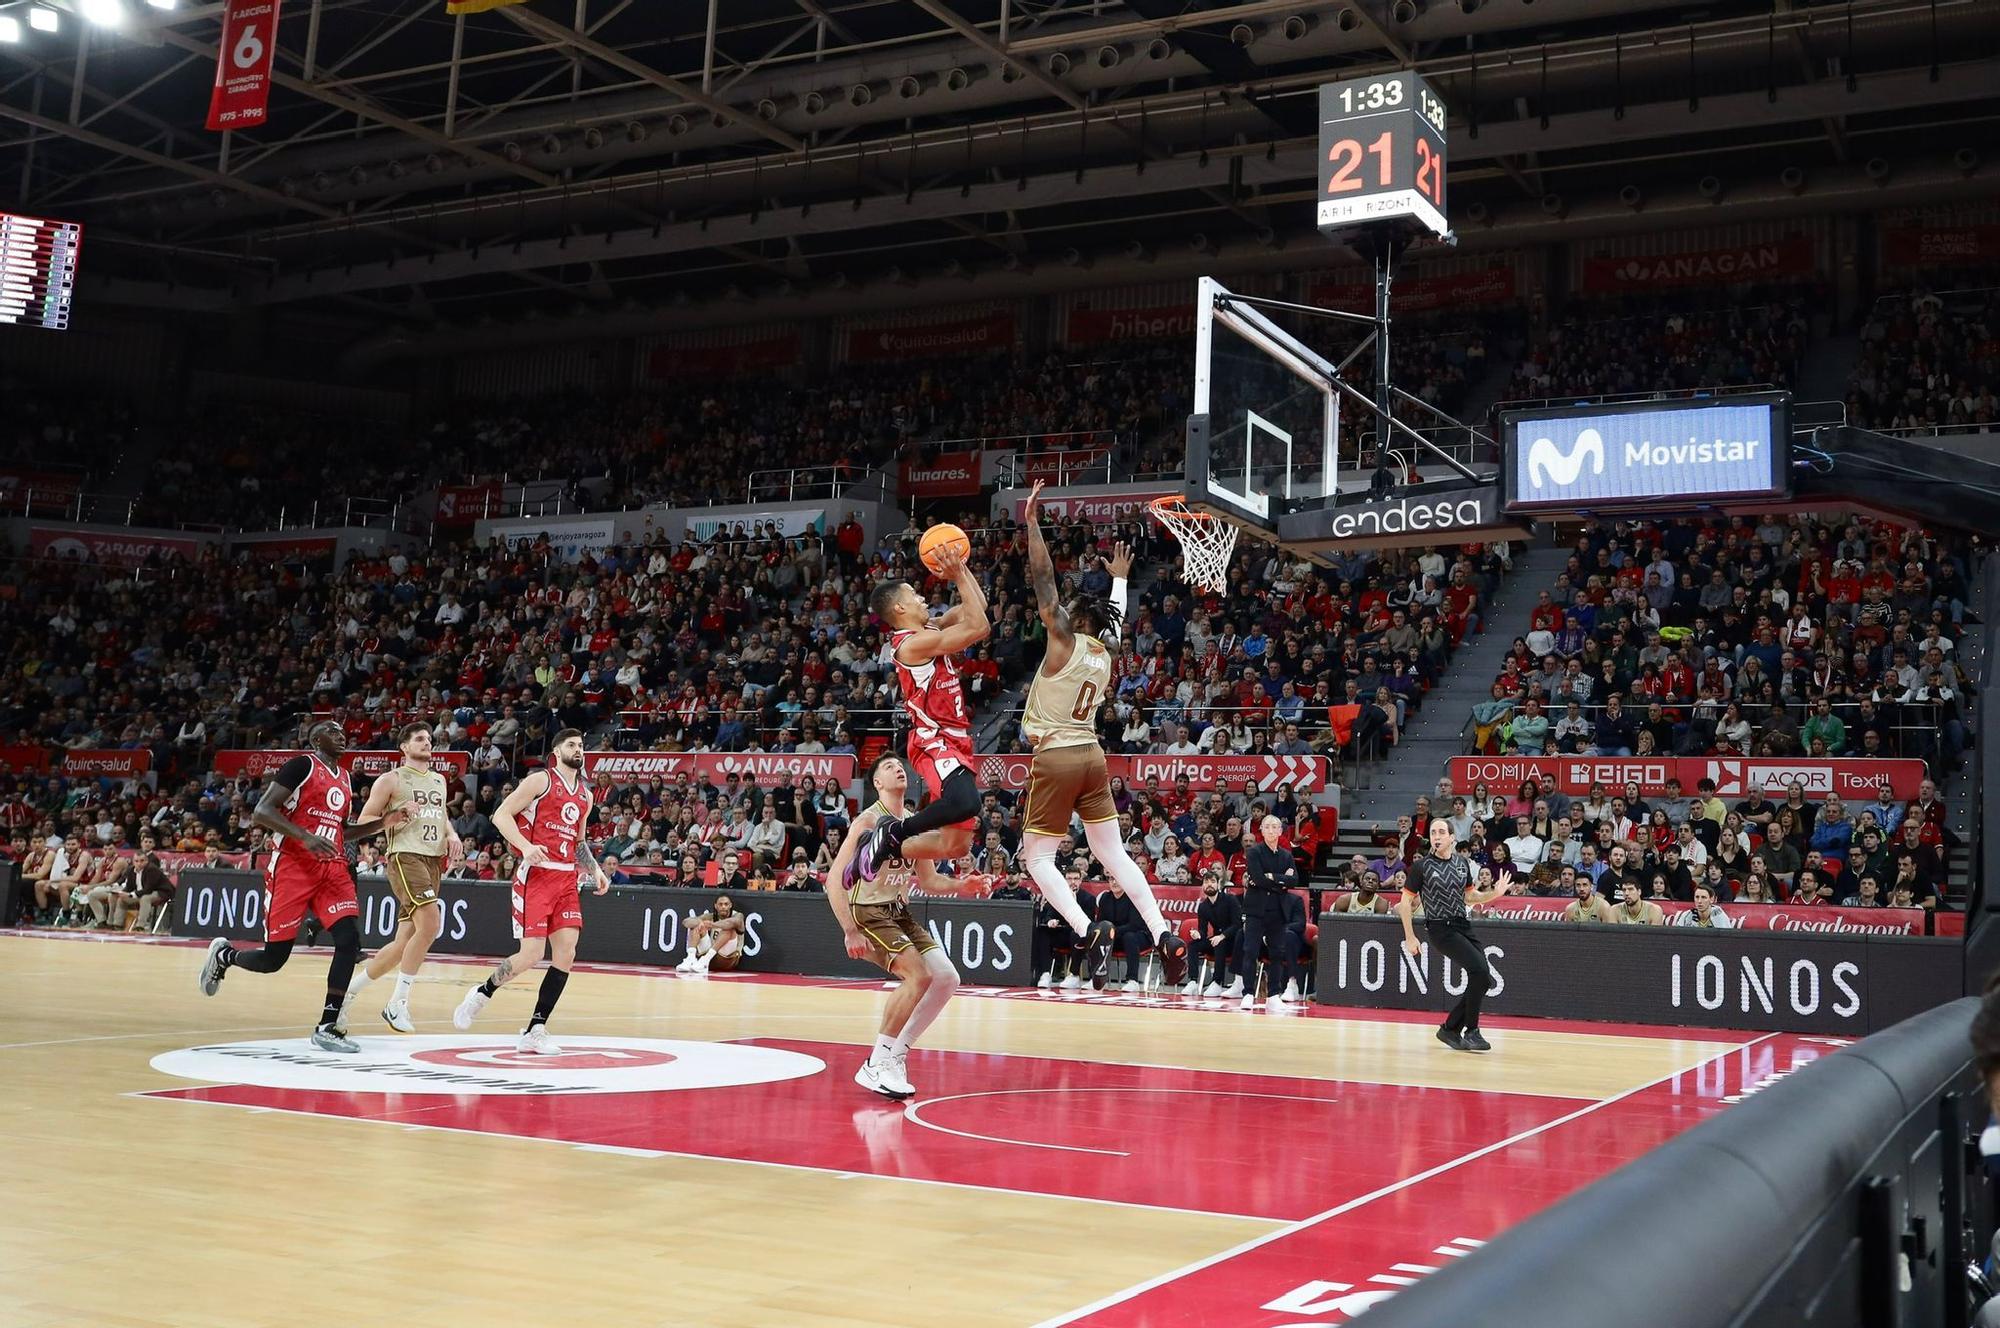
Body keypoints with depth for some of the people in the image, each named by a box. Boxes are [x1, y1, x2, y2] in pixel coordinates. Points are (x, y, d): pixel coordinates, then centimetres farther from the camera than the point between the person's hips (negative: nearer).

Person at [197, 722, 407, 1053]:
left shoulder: (345, 778, 17)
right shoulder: (302, 765, -7)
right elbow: (263, 811, -14)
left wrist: (381, 824, 15)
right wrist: (306, 837, -25)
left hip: (332, 868, 6)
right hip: (293, 865, -6)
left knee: (349, 939, -13)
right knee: (274, 957, -2)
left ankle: (327, 1026, -9)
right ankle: (224, 955, 31)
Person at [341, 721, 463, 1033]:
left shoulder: (439, 779, 20)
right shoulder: (392, 779, 0)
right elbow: (364, 821, -1)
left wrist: (452, 835, 12)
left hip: (434, 861, 7)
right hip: (405, 856, -7)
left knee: (404, 943, 6)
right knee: (430, 924, -25)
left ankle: (348, 989, 24)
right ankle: (397, 1004, -16)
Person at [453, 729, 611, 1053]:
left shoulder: (585, 795, 17)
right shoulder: (541, 780, -4)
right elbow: (501, 815, -8)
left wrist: (595, 870, 12)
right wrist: (525, 846, -23)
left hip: (566, 878, 7)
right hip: (536, 875, -7)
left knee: (566, 954, -5)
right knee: (530, 956, -10)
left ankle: (534, 1032, 2)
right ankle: (481, 994, 18)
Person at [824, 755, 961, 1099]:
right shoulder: (870, 820, -13)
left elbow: (930, 882, 19)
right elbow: (835, 880, -19)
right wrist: (850, 931, -25)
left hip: (900, 913, 8)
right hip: (868, 913, -8)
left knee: (947, 978, -1)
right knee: (918, 976, -23)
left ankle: (896, 1054, 8)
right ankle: (876, 1065, -13)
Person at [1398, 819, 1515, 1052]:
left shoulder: (1462, 862, 9)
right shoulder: (1422, 866, -6)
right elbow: (1405, 902, -3)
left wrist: (1494, 893, 3)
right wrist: (1410, 938, -7)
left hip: (1463, 926, 7)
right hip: (1441, 928, -6)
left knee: (1483, 978, 1)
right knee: (1479, 969, -21)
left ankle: (1450, 1029, 16)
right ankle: (1471, 1032, -9)